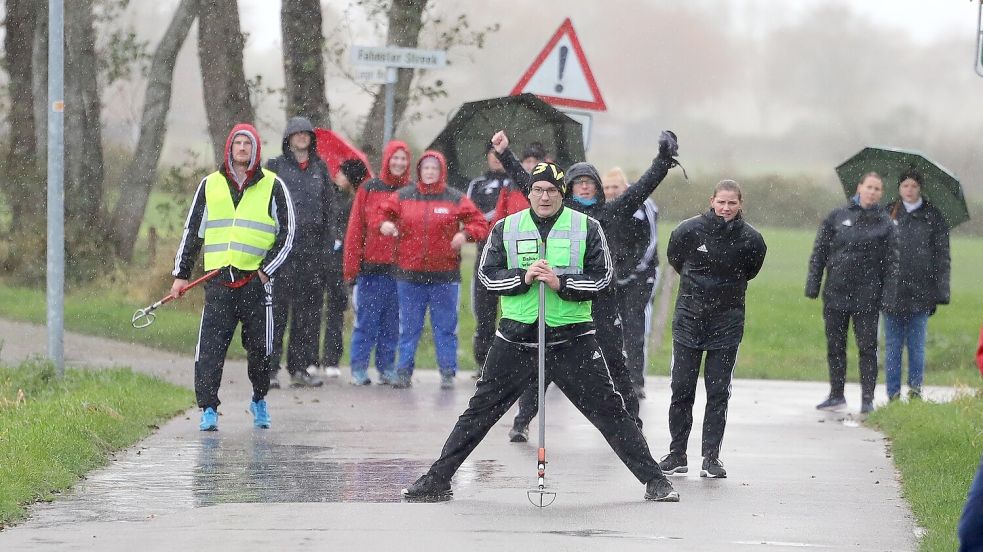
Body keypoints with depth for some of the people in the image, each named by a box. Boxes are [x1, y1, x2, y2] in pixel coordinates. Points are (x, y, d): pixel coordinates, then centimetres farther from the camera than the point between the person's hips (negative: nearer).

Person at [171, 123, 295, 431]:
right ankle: (208, 409, -8)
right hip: (218, 280, 1)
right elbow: (192, 231, 17)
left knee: (259, 347, 5)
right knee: (210, 346, -10)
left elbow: (286, 233, 5)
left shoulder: (272, 186, 5)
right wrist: (181, 274, 12)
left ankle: (259, 400, 27)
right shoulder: (210, 185, 12)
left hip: (256, 280, -1)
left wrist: (266, 270, -5)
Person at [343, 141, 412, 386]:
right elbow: (355, 230, 1)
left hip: (401, 269, 2)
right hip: (372, 267, -2)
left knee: (393, 323, 7)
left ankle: (388, 368, 15)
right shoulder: (369, 190, 1)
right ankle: (359, 369, 5)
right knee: (366, 322, 0)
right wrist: (351, 268, -4)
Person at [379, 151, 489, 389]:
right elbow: (384, 213, 15)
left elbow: (480, 224, 3)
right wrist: (384, 224, -7)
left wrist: (466, 234, -16)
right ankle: (404, 371, 13)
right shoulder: (403, 196, 6)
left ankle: (448, 372, 10)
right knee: (408, 326, 7)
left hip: (444, 275, -1)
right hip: (409, 274, 1)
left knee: (446, 327, 3)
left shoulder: (455, 199, 2)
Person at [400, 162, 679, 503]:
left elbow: (602, 278, -4)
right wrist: (524, 278, -15)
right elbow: (488, 275, 1)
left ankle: (654, 480, 4)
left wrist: (561, 283, -18)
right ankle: (437, 479, 9)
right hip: (517, 337, 1)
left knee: (608, 409, -2)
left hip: (572, 337, -1)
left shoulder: (586, 228, 1)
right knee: (481, 409, 2)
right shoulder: (506, 229, 6)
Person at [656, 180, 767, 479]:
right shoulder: (689, 230, -9)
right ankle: (677, 454, 11)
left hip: (727, 322, 0)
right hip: (689, 319, 0)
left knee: (718, 392, 0)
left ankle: (711, 457, 4)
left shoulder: (751, 239, -7)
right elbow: (674, 258, 11)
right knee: (681, 389, 1)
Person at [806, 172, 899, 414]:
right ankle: (836, 395, 20)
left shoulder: (884, 224, 4)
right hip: (836, 292, 2)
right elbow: (819, 252, 8)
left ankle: (867, 399, 1)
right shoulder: (837, 217, 6)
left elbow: (891, 261, 3)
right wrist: (813, 285, 2)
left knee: (867, 347, -3)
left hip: (867, 296, -2)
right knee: (835, 346, 9)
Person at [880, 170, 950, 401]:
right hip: (892, 293, 1)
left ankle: (915, 387, 9)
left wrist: (941, 292, -2)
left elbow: (942, 256, 5)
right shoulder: (887, 214, 9)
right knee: (893, 345, 2)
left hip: (920, 293, -1)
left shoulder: (933, 217, 6)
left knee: (917, 344, 1)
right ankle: (893, 393, 5)